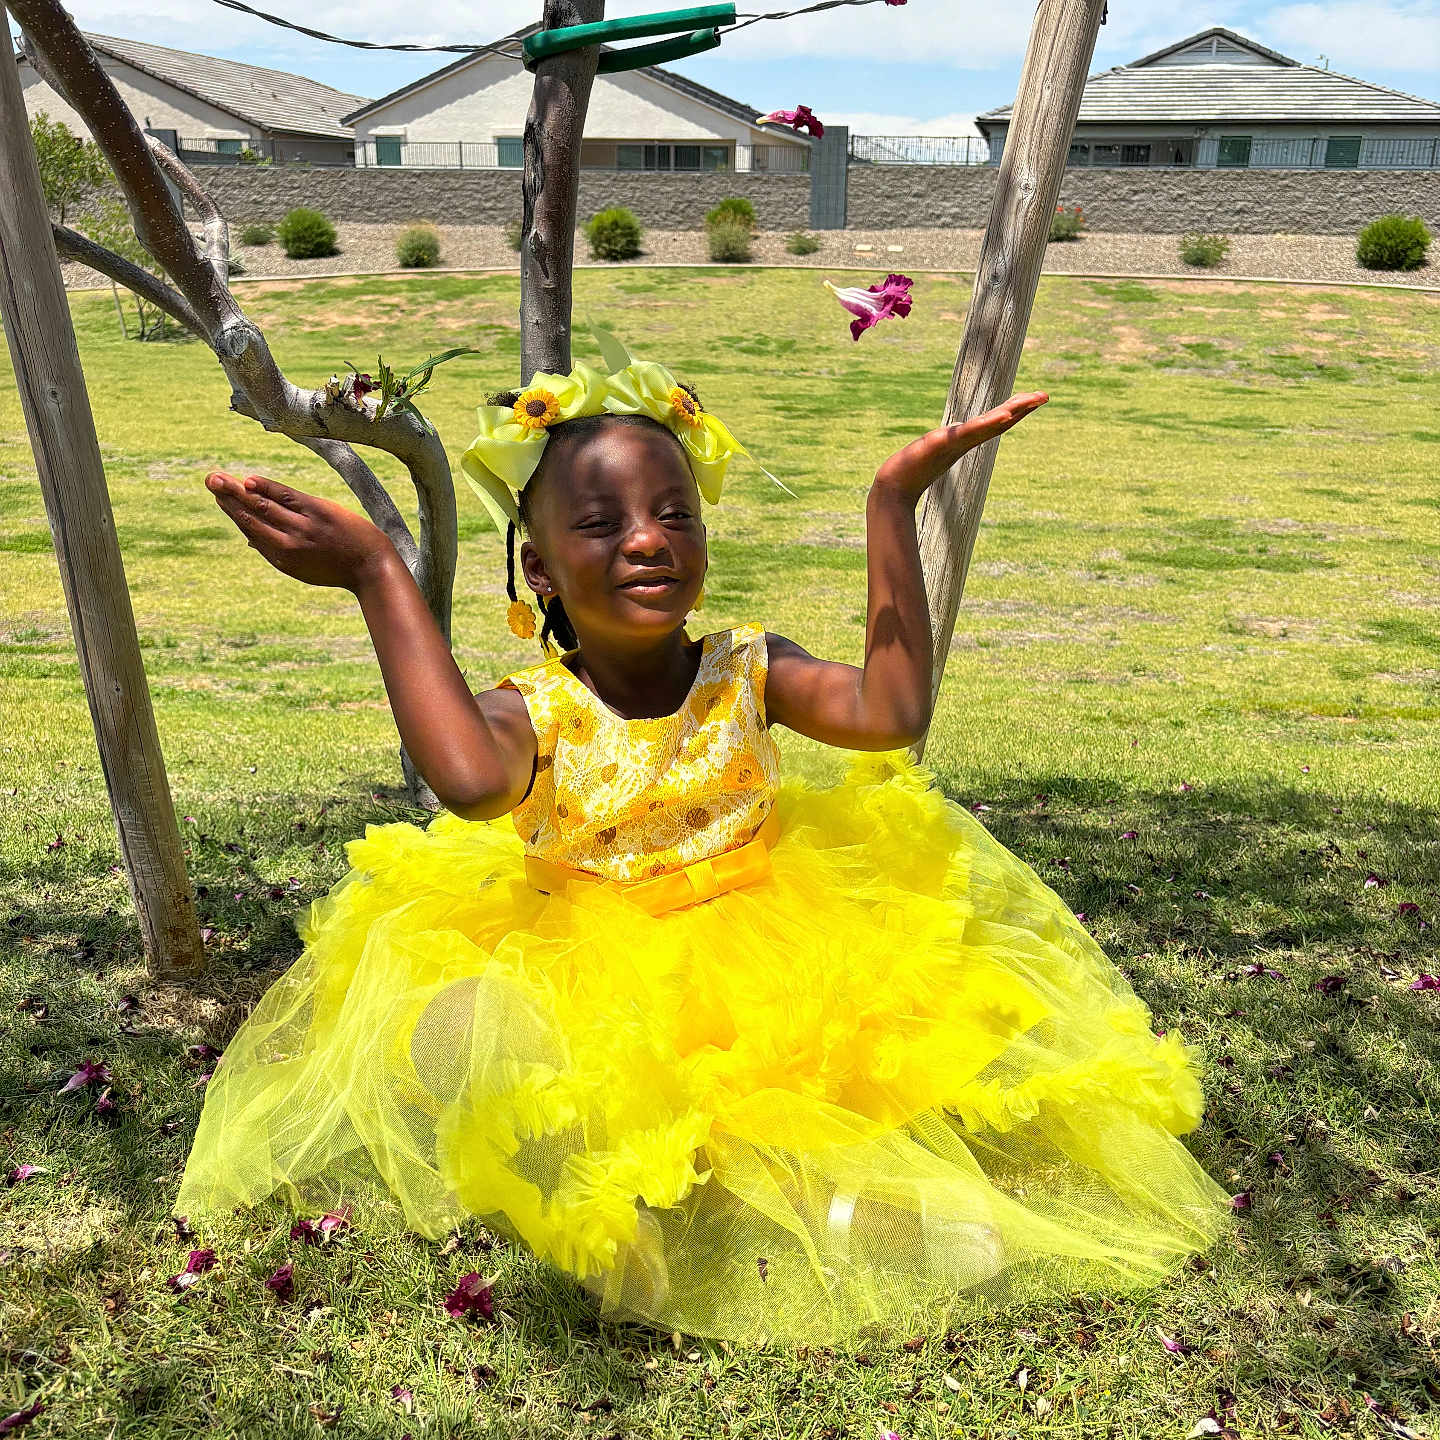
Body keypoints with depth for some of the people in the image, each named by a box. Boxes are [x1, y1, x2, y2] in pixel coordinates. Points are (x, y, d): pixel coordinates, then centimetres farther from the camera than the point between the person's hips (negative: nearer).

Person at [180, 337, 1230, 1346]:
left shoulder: (747, 669, -2)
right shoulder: (531, 710, -8)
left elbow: (891, 713, -21)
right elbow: (472, 782, -35)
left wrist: (893, 506, -19)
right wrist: (379, 573, -29)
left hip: (768, 971, 3)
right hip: (594, 995, -2)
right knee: (458, 1026, -31)